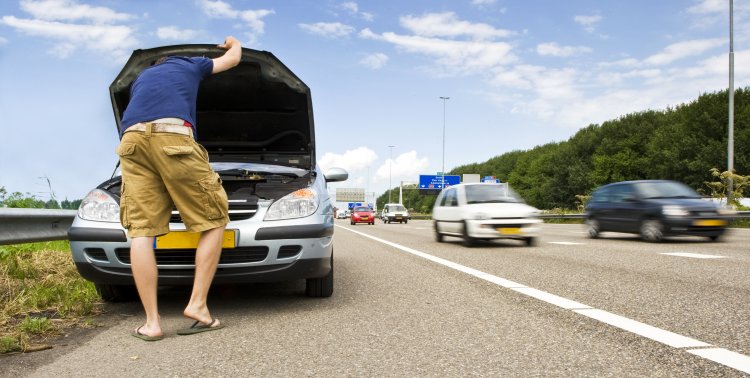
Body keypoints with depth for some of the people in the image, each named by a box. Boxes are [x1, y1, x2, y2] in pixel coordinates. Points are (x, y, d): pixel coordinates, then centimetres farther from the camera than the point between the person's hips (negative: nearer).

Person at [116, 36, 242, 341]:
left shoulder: (140, 78, 43)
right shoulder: (189, 65, 34)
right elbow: (233, 59, 46)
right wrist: (233, 43, 69)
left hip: (131, 141, 5)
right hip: (172, 137, -4)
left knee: (141, 230, -1)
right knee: (214, 222, 3)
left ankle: (151, 322, -5)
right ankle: (197, 305, -6)